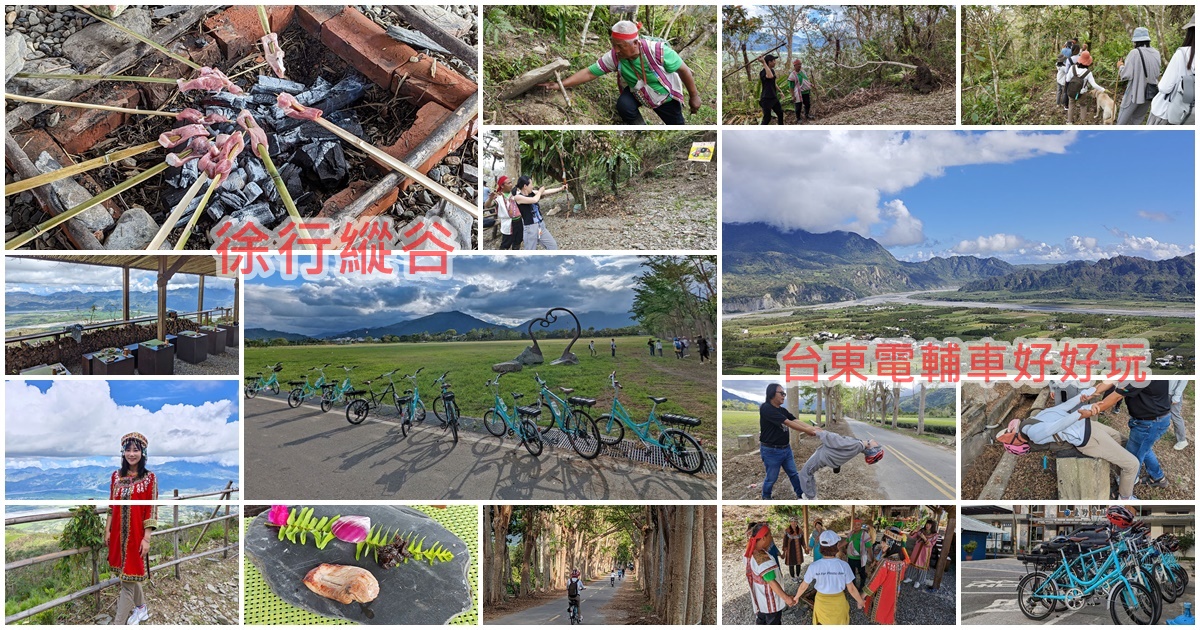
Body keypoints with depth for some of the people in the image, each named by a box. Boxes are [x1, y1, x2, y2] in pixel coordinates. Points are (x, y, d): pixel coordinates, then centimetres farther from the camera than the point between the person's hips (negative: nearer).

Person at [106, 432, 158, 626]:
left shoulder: (149, 478, -8)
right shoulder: (116, 476, 5)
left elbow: (151, 510, -9)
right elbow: (111, 506, 10)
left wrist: (146, 538, -12)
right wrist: (107, 530, 6)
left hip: (136, 534, -5)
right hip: (118, 533, 5)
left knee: (128, 578, -4)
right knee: (131, 574, 17)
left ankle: (118, 624, -1)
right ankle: (141, 607, 37)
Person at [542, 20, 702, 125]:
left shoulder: (658, 51, -38)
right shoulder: (614, 57, -29)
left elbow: (683, 70, -25)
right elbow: (589, 72, -28)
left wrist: (694, 96, -15)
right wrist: (561, 84, -38)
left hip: (664, 94, -2)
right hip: (638, 92, 2)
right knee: (623, 105, -29)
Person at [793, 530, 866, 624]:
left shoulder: (813, 567, -19)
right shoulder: (843, 565, -21)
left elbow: (803, 586, -4)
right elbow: (851, 589, -10)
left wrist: (796, 597, 16)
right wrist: (860, 601, 8)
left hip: (821, 603, 0)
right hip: (838, 603, 0)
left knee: (822, 623, 23)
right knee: (839, 624, 23)